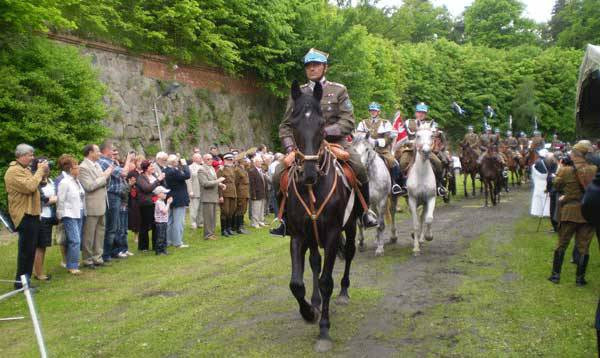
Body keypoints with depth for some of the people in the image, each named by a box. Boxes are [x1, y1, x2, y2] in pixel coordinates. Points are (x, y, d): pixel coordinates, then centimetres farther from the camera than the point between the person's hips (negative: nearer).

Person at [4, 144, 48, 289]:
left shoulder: (24, 169, 18)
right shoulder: (13, 171, -14)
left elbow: (35, 184, 23)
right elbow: (29, 187, -25)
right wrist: (40, 171, -17)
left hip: (32, 214, 10)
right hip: (24, 215, -10)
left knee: (30, 249, 14)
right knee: (26, 250, -6)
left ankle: (25, 278, 22)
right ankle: (20, 281, 1)